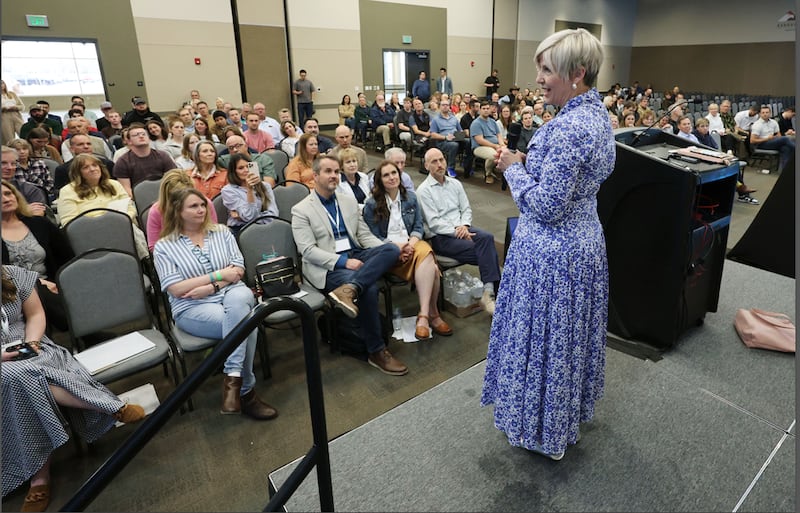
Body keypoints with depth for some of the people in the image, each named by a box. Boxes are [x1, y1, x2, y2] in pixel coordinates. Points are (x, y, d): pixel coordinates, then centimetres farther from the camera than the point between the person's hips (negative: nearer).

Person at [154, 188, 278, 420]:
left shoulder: (222, 232, 12)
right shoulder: (163, 247, 3)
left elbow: (238, 269, 4)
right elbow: (175, 289, -7)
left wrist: (211, 286, -14)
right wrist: (218, 275, -11)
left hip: (232, 294, 3)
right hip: (192, 308, -2)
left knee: (239, 298, -36)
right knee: (243, 320, -32)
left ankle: (233, 379, -34)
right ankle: (245, 390, -21)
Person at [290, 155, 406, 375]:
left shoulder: (349, 202, 18)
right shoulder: (301, 210, 1)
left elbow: (365, 236, 15)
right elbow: (308, 250, -9)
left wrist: (388, 252, -5)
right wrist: (343, 262, -21)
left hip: (356, 257, 6)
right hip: (327, 267, -6)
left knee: (391, 249, -22)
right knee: (369, 287, -31)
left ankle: (348, 290, -38)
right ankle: (376, 351, -16)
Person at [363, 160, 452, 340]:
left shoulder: (410, 197, 14)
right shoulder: (372, 204, 2)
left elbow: (418, 226, 11)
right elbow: (374, 237, 0)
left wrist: (412, 243, -10)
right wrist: (396, 247, -15)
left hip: (412, 243, 4)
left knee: (425, 251, -34)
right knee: (430, 266, -32)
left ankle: (424, 315, -29)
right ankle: (432, 313, -24)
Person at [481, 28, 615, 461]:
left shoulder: (567, 128, -25)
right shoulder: (598, 115, 6)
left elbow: (546, 207, -26)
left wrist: (514, 168, -12)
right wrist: (528, 161, 6)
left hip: (552, 253, -10)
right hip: (585, 242, 10)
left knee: (542, 336, 8)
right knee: (570, 332, 24)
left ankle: (545, 431, 30)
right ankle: (571, 411, 47)